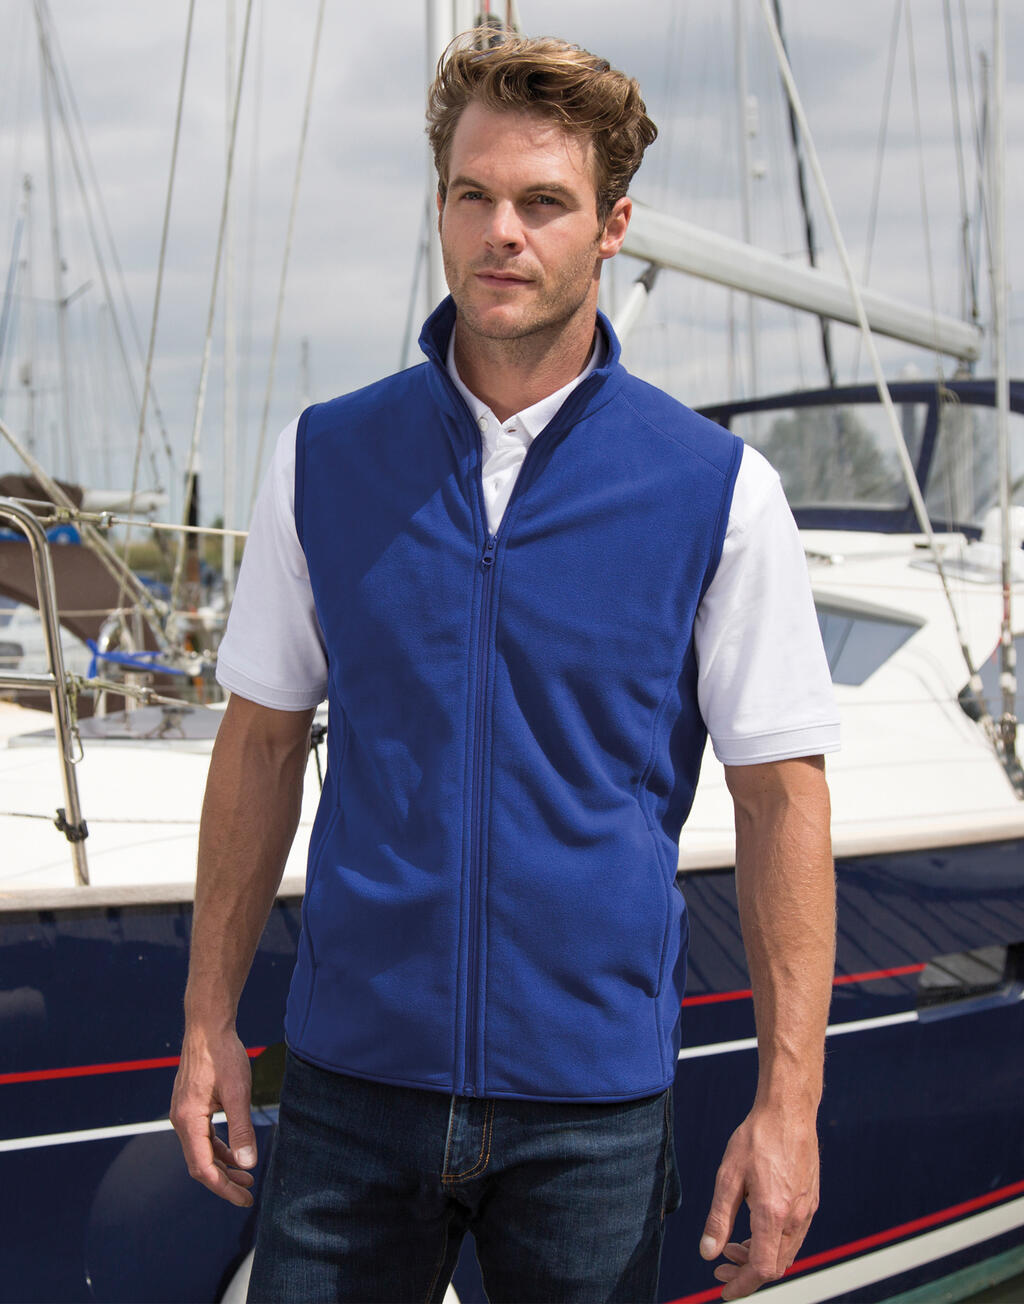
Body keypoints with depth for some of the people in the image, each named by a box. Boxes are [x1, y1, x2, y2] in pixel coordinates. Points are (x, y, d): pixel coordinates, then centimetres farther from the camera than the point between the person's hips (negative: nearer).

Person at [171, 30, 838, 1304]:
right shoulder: (325, 456, 2)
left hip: (594, 1101, -1)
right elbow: (263, 739, 9)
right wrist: (209, 1019, 7)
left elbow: (780, 797, -3)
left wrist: (787, 1101, -7)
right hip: (354, 1073, 2)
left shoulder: (721, 491, -5)